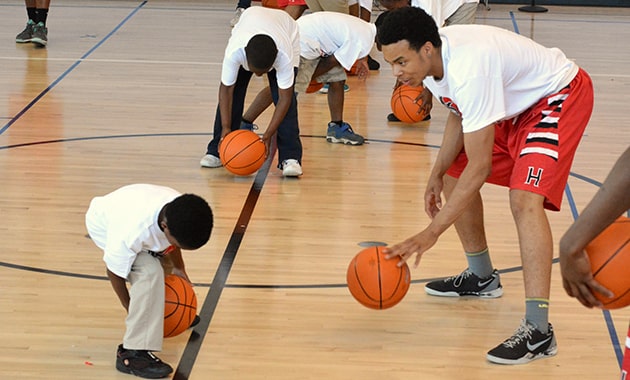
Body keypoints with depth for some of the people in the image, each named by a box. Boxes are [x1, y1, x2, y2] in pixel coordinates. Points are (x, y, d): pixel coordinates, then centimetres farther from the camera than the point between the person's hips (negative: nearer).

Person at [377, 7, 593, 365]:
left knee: (524, 199, -27)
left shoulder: (468, 69, -38)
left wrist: (431, 232, -35)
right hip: (515, 103, 10)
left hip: (560, 96, -10)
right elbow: (460, 115, 10)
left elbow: (480, 167, -36)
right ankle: (482, 277, 34)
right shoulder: (429, 58, -10)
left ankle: (538, 330, -31)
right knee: (453, 174, 14)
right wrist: (437, 174, 0)